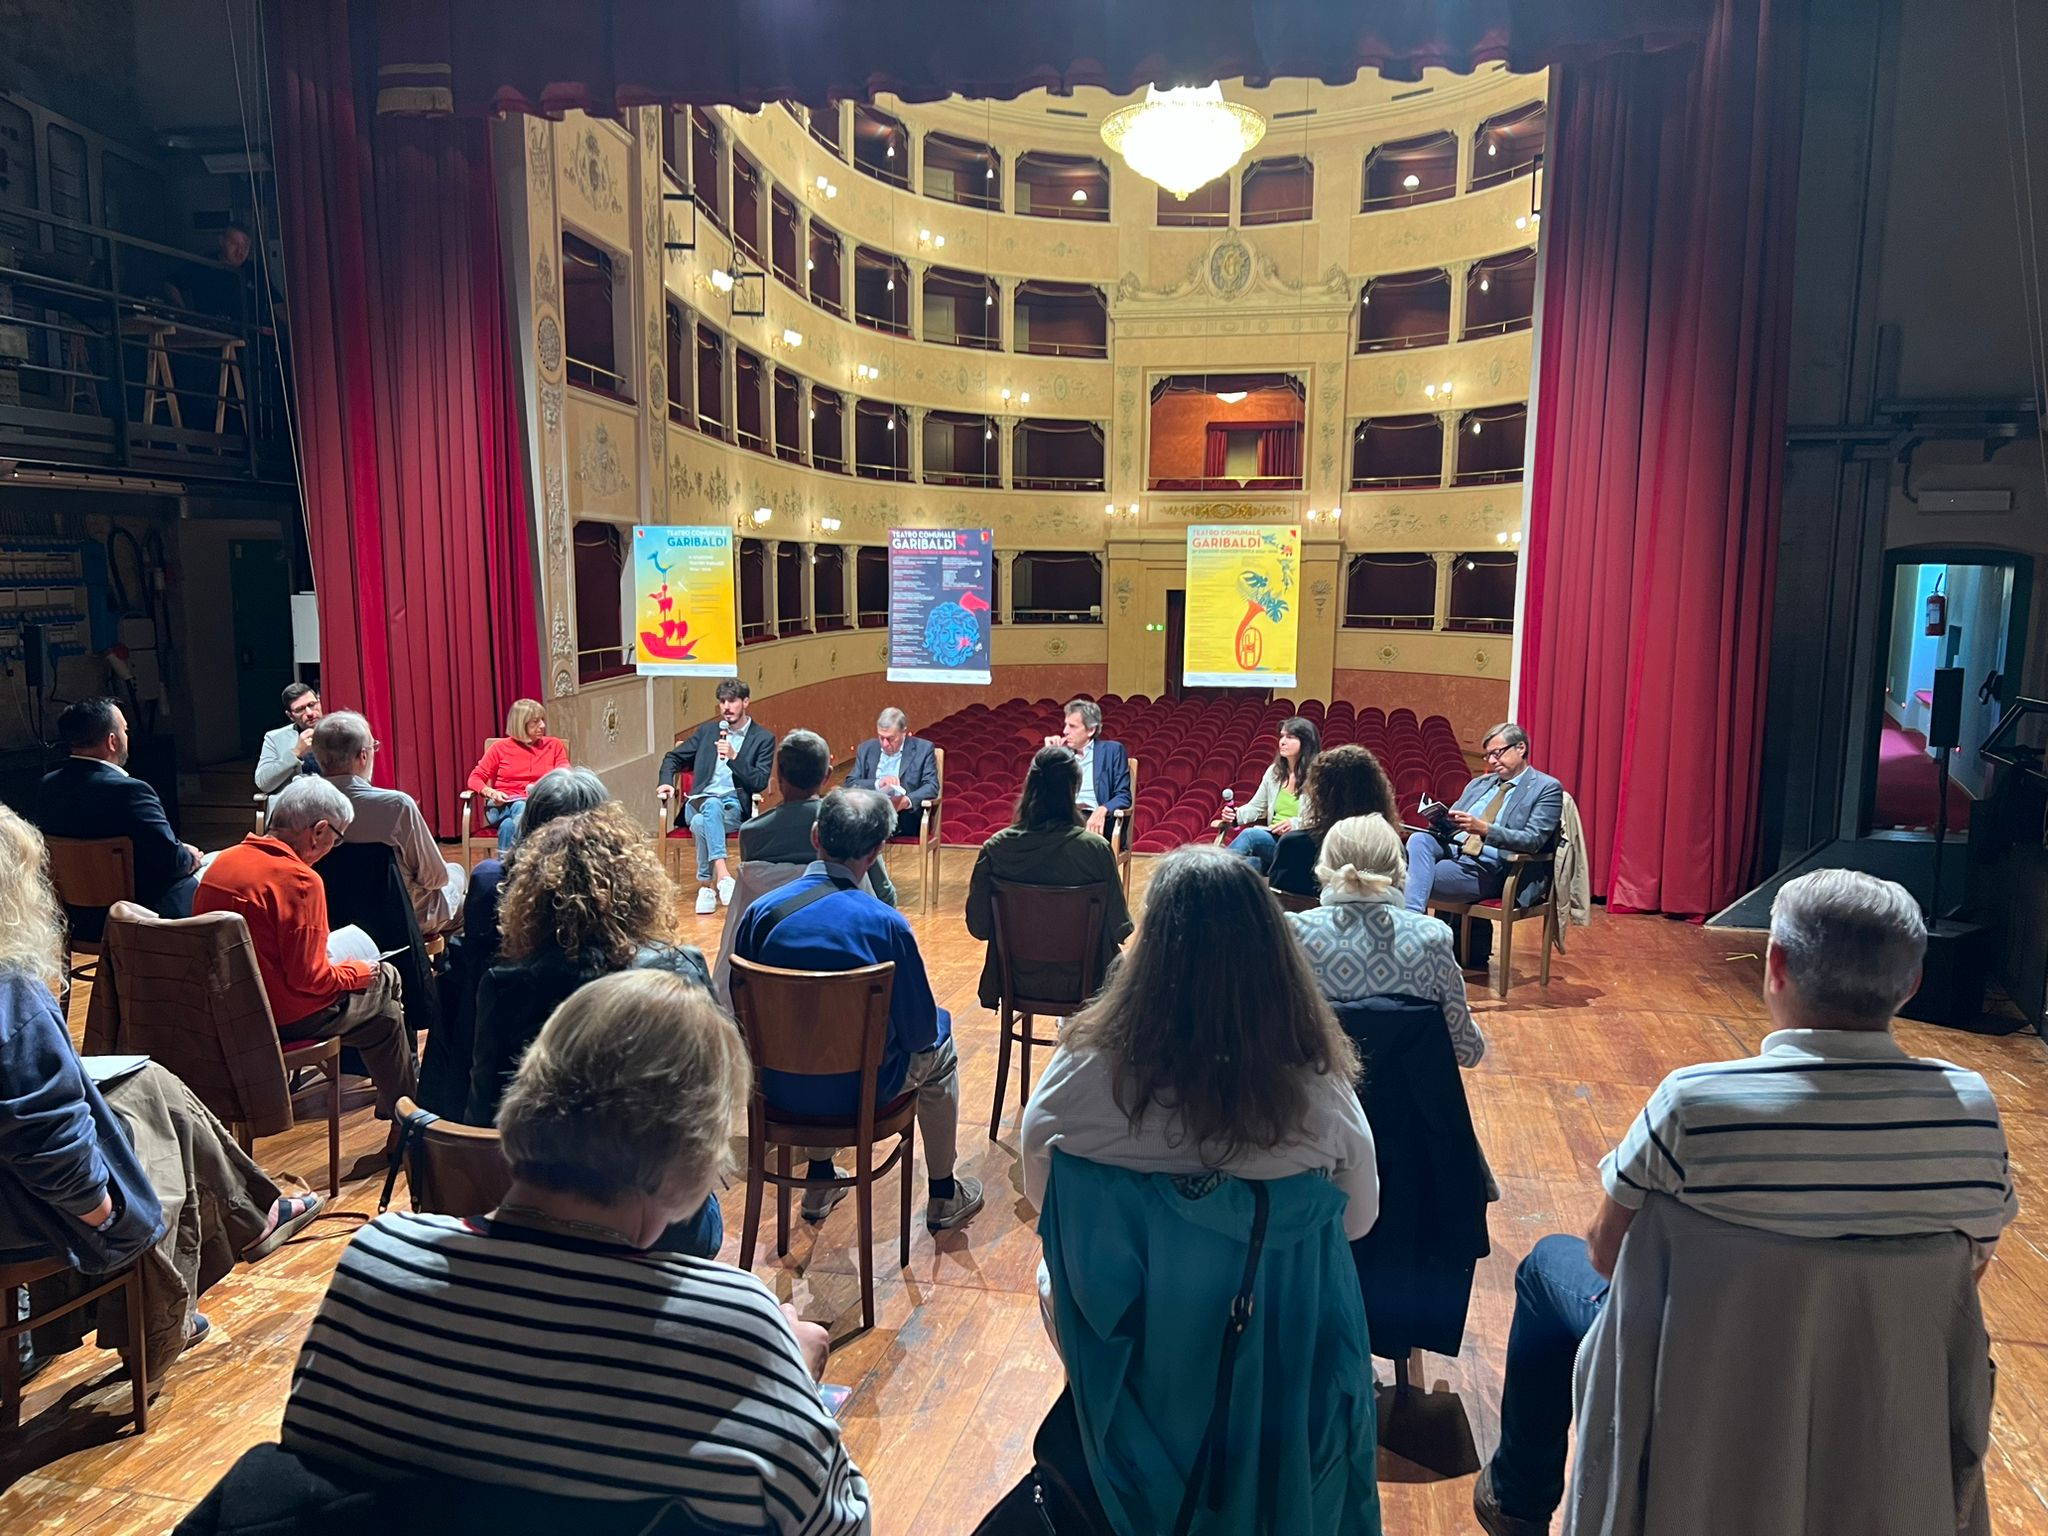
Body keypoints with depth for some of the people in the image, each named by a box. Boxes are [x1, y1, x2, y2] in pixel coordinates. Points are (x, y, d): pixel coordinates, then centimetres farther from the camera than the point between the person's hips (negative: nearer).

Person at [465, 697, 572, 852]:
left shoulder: (554, 745, 16)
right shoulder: (500, 747, 14)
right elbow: (475, 778, 12)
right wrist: (490, 792, -10)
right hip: (503, 806, 0)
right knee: (521, 808, -39)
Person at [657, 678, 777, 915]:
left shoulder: (764, 738, 5)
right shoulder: (707, 731, 17)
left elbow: (760, 782, -5)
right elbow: (673, 757, 22)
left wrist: (733, 758, -18)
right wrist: (667, 782, 2)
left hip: (735, 806, -2)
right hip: (699, 803, 2)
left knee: (701, 822, -36)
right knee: (712, 805, -37)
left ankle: (706, 885, -30)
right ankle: (722, 874, -45)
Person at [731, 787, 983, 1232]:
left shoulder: (760, 911, -12)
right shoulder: (886, 925, -21)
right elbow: (919, 1031, -12)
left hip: (779, 1088, 4)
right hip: (858, 1092, -3)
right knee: (939, 1046, 27)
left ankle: (820, 1183, 46)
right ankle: (942, 1197, 38)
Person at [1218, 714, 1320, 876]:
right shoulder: (1275, 771, 14)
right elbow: (1256, 807, 19)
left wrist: (1294, 824, -23)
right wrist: (1236, 816, -2)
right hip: (1271, 840, 5)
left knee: (1250, 834, -32)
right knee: (1246, 863, -31)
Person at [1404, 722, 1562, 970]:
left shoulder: (1547, 788, 2)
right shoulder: (1479, 783, 23)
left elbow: (1533, 840, -11)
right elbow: (1449, 825, 20)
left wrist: (1484, 829, -25)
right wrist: (1439, 820, -6)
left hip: (1490, 870, -6)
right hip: (1454, 848, 6)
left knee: (1418, 877, -26)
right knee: (1419, 840, -28)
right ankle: (1412, 915, -37)